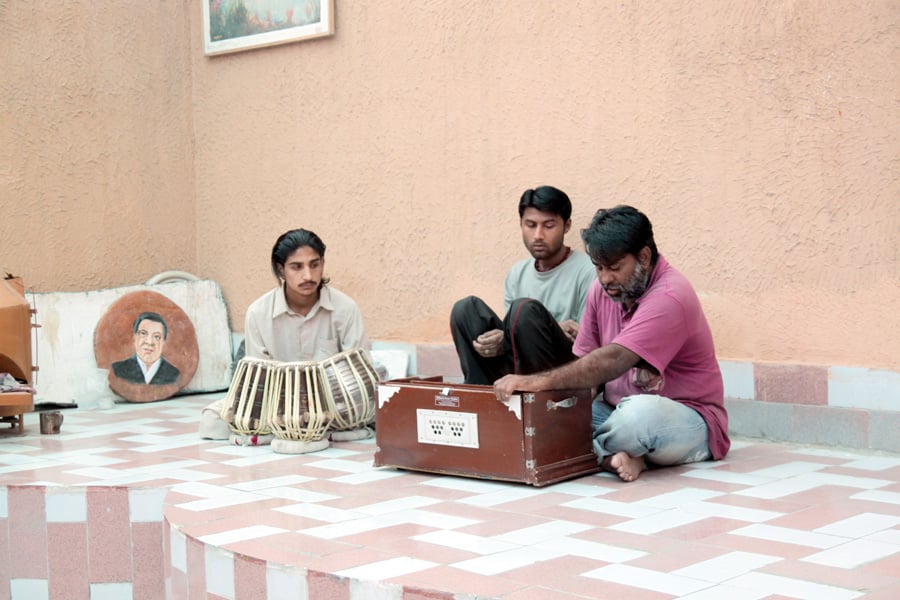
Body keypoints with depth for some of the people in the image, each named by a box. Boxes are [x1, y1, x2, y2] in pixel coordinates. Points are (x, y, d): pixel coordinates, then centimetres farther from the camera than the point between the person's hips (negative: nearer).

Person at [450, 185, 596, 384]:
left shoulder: (587, 272, -7)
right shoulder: (517, 274, 13)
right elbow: (515, 330, 12)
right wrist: (501, 342, -12)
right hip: (518, 372, 6)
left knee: (525, 310, -29)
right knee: (467, 309, -9)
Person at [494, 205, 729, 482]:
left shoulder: (670, 296, -21)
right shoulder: (602, 289, 5)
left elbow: (612, 361, -32)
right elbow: (586, 362, 3)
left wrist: (539, 381, -39)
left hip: (690, 420, -7)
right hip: (618, 411, 7)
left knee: (640, 413, -41)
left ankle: (592, 449, -12)